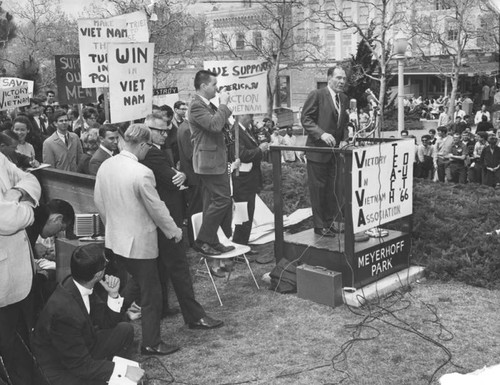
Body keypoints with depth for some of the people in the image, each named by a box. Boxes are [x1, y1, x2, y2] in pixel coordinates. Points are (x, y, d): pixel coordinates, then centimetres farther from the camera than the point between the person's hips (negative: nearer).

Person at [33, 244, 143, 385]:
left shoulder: (81, 285, -11)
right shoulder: (64, 310, -34)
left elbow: (106, 323, 3)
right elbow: (80, 364, -25)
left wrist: (113, 295, -13)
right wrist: (123, 371, -22)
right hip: (59, 371, -8)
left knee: (125, 330, 4)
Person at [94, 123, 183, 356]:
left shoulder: (105, 166, -1)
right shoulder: (142, 173, -23)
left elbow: (98, 201, 10)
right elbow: (157, 208, -15)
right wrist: (174, 230, 1)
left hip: (114, 240, 8)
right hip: (139, 242, -7)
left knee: (135, 282, 27)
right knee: (151, 293, 8)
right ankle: (151, 344, 19)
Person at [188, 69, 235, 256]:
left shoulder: (209, 105, 16)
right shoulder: (196, 106, -14)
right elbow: (214, 125, -27)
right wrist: (223, 104, -18)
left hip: (216, 160, 10)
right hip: (210, 161, -10)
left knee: (212, 203, 12)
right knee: (223, 200, -11)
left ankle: (212, 242, 20)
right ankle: (203, 241, -2)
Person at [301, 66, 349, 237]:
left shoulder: (344, 99, 13)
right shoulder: (317, 95, -8)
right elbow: (305, 119, -11)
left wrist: (345, 139, 3)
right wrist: (321, 134, -23)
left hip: (335, 151, 6)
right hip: (318, 150, -6)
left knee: (333, 189, 9)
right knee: (318, 188, 1)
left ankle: (329, 221, 20)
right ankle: (319, 225, 9)